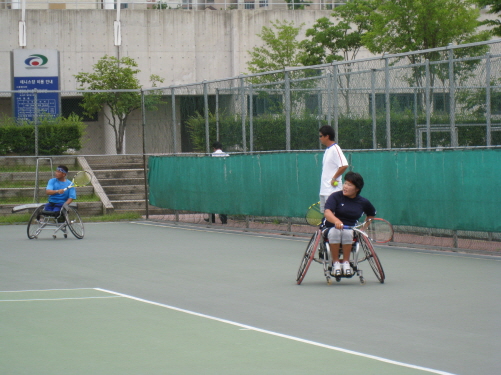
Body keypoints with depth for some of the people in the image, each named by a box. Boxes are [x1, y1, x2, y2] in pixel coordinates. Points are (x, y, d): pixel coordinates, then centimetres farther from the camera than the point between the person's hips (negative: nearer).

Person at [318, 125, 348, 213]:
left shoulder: (335, 149, -12)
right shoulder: (327, 150, 17)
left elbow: (344, 165, -23)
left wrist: (334, 178, -16)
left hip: (332, 190, -10)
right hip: (324, 191, 10)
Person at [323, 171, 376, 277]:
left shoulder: (363, 202, 6)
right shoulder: (335, 196, -5)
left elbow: (372, 214, 27)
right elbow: (327, 213, -21)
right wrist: (336, 221, -42)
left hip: (351, 231, 1)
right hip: (331, 228, -1)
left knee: (347, 232, -35)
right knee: (335, 231, -37)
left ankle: (346, 262, -19)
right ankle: (335, 262, -23)